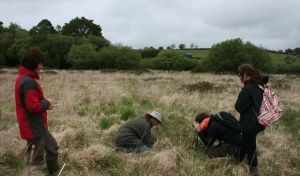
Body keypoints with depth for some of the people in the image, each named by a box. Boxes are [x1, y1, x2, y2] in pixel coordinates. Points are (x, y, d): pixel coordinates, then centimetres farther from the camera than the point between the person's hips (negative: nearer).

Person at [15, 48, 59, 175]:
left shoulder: (25, 78, 10)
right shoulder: (28, 82, -23)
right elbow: (33, 106, -28)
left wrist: (44, 102, 2)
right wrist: (46, 104, -10)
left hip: (37, 126, 10)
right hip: (33, 127, -10)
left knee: (52, 147, 23)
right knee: (35, 160, 3)